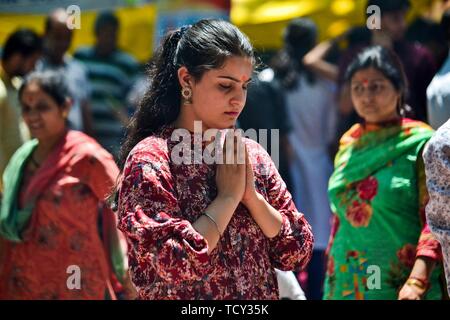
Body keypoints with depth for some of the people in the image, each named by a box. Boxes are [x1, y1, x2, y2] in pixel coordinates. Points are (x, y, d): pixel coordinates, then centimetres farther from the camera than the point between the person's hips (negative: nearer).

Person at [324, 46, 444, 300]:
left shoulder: (420, 143, -5)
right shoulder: (348, 144, 10)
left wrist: (416, 282, -22)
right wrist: (332, 282, 12)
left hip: (399, 287, -5)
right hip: (347, 285, 5)